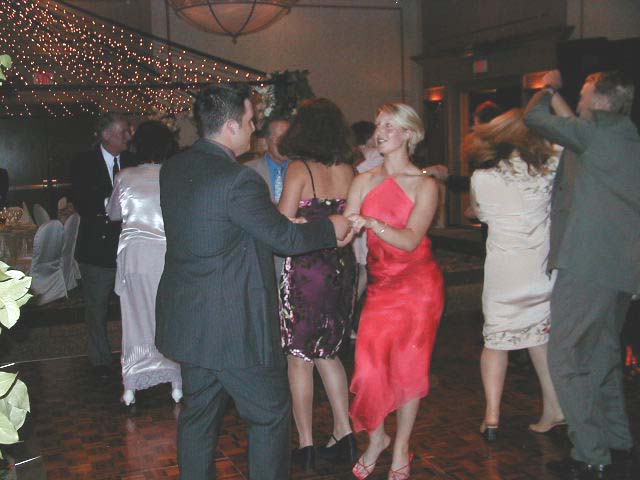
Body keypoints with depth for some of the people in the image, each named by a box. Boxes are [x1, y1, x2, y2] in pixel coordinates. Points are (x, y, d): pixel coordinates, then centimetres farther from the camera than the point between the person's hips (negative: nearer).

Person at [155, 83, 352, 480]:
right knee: (271, 416, 9)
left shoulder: (173, 168, 3)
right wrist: (331, 227, 2)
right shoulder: (239, 180, -22)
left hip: (188, 321, 9)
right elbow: (284, 237, -14)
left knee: (199, 413, 20)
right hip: (234, 327, -8)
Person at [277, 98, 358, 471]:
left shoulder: (300, 169, -11)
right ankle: (344, 435, 21)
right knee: (328, 352, 20)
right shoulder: (349, 171, 4)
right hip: (342, 268, 5)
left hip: (305, 270, -5)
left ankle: (306, 446, 13)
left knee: (300, 357, 7)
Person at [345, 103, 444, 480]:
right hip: (381, 284, 2)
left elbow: (411, 239, -17)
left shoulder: (425, 185, -4)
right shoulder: (364, 182, 5)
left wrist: (373, 223, -32)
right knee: (370, 364, -7)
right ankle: (377, 437, 19)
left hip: (419, 284, -2)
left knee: (410, 365, 2)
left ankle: (401, 447, 21)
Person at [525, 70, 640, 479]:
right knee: (604, 358, 19)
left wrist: (548, 92, 17)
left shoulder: (599, 133, -7)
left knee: (566, 361, -2)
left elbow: (535, 117, -2)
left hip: (588, 268, -9)